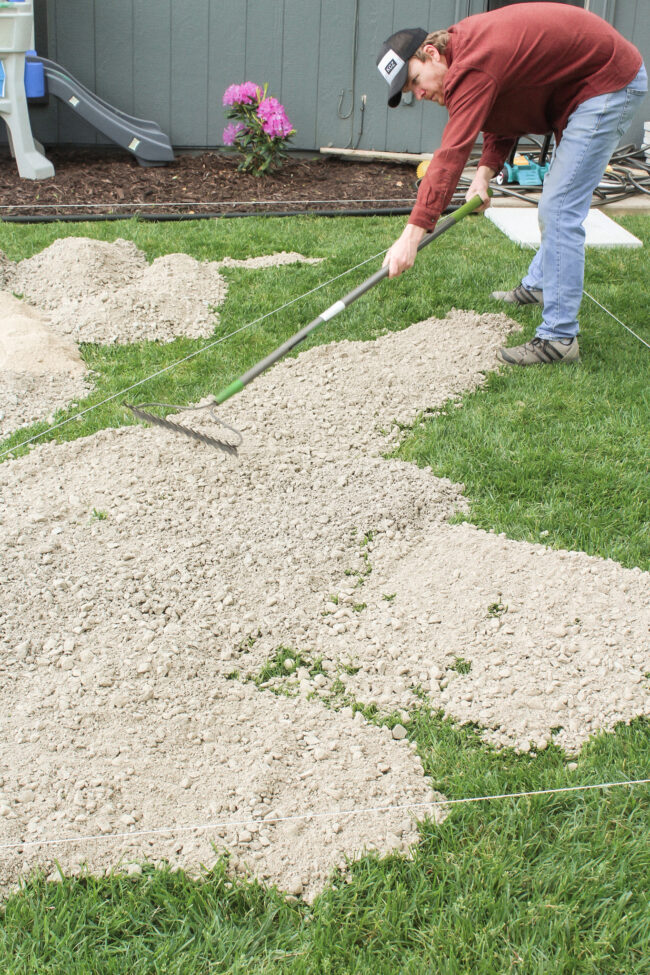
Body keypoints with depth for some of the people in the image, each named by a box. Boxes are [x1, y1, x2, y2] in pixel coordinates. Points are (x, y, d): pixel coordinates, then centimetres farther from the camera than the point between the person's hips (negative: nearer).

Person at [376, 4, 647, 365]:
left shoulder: (470, 68, -28)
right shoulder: (468, 48, 4)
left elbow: (451, 155, -35)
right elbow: (503, 114, 12)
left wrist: (413, 233, -39)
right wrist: (486, 172, -4)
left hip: (610, 84, -11)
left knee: (559, 211, -14)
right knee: (558, 204, 24)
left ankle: (560, 337, -11)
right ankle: (539, 284, 43)